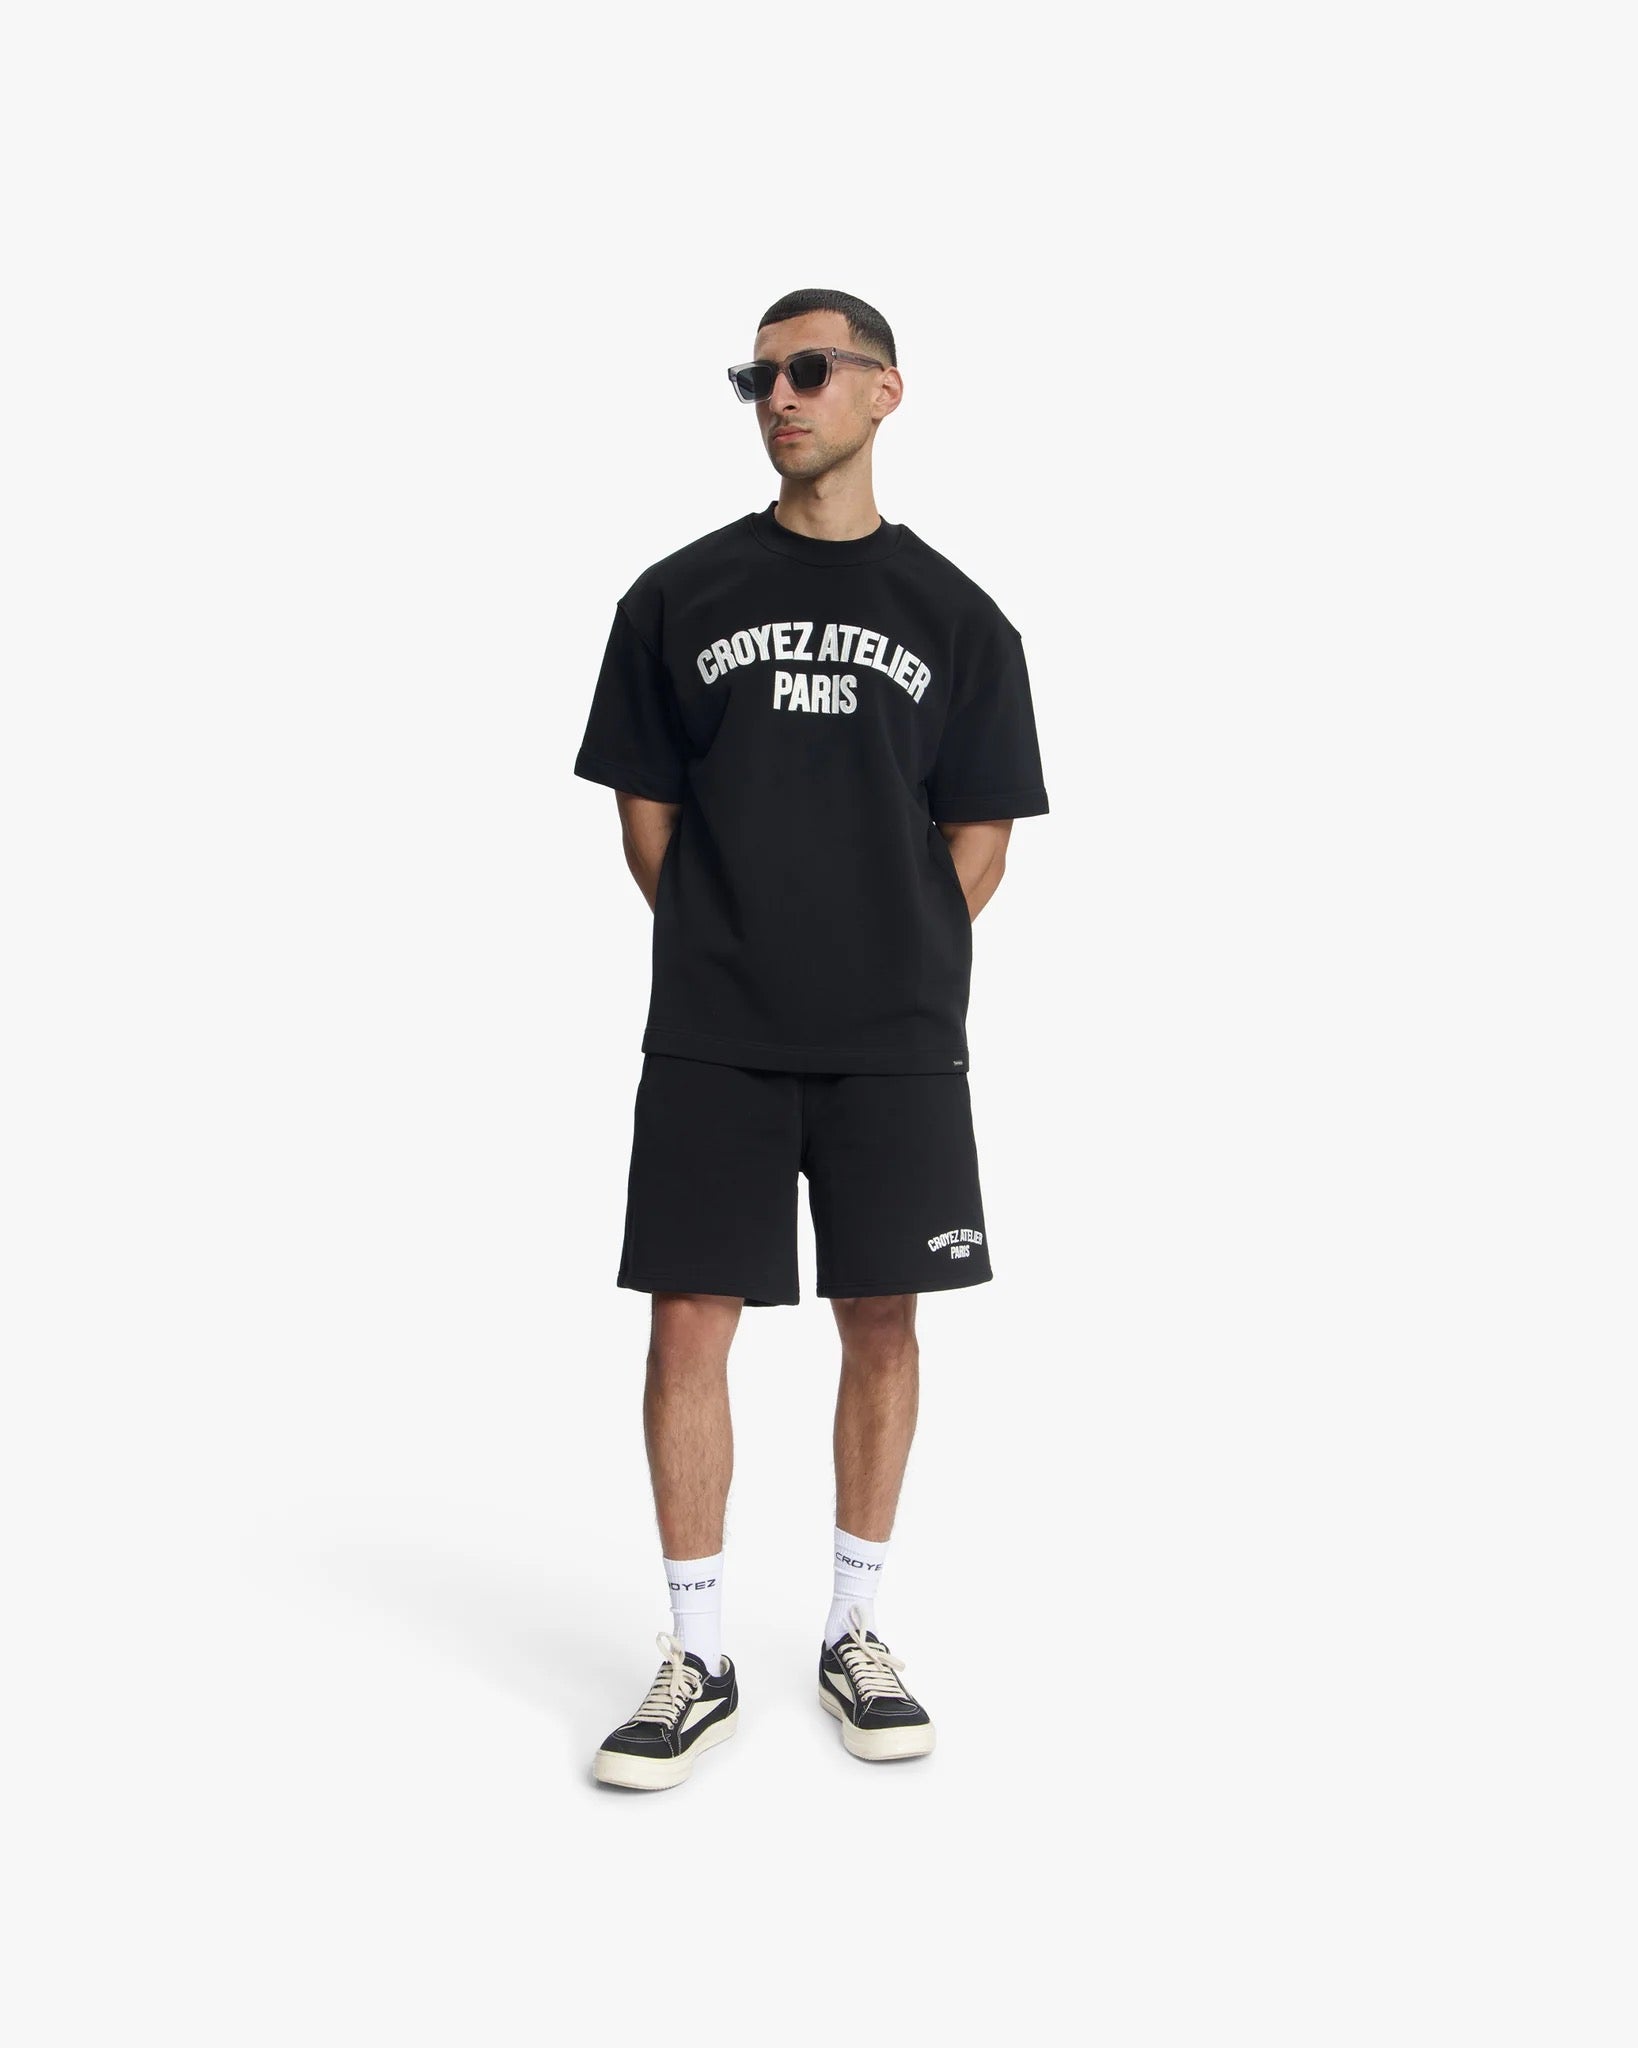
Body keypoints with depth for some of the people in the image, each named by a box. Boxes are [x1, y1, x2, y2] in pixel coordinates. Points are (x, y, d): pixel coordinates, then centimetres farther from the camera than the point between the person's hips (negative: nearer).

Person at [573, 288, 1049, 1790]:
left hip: (895, 1043, 1)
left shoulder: (956, 617, 7)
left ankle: (858, 1632, 23)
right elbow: (646, 810, 8)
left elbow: (979, 837, 9)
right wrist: (725, 950, 2)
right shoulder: (680, 596, 6)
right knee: (690, 1320, -2)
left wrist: (901, 975, 2)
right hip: (709, 1038, 0)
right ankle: (698, 1660, 12)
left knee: (882, 1324, 6)